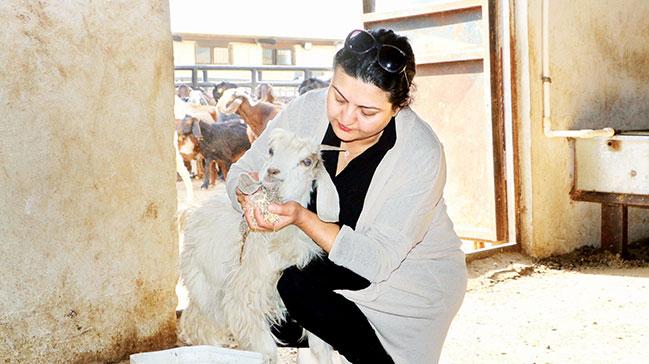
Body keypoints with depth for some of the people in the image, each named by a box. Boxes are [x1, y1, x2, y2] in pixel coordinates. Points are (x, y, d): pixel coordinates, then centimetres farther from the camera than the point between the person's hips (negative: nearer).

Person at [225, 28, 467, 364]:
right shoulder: (308, 110, -15)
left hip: (409, 271, -4)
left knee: (294, 283, -27)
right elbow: (243, 170, -4)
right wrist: (249, 194, -29)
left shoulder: (421, 155, -26)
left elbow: (376, 261, -27)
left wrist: (301, 217, -40)